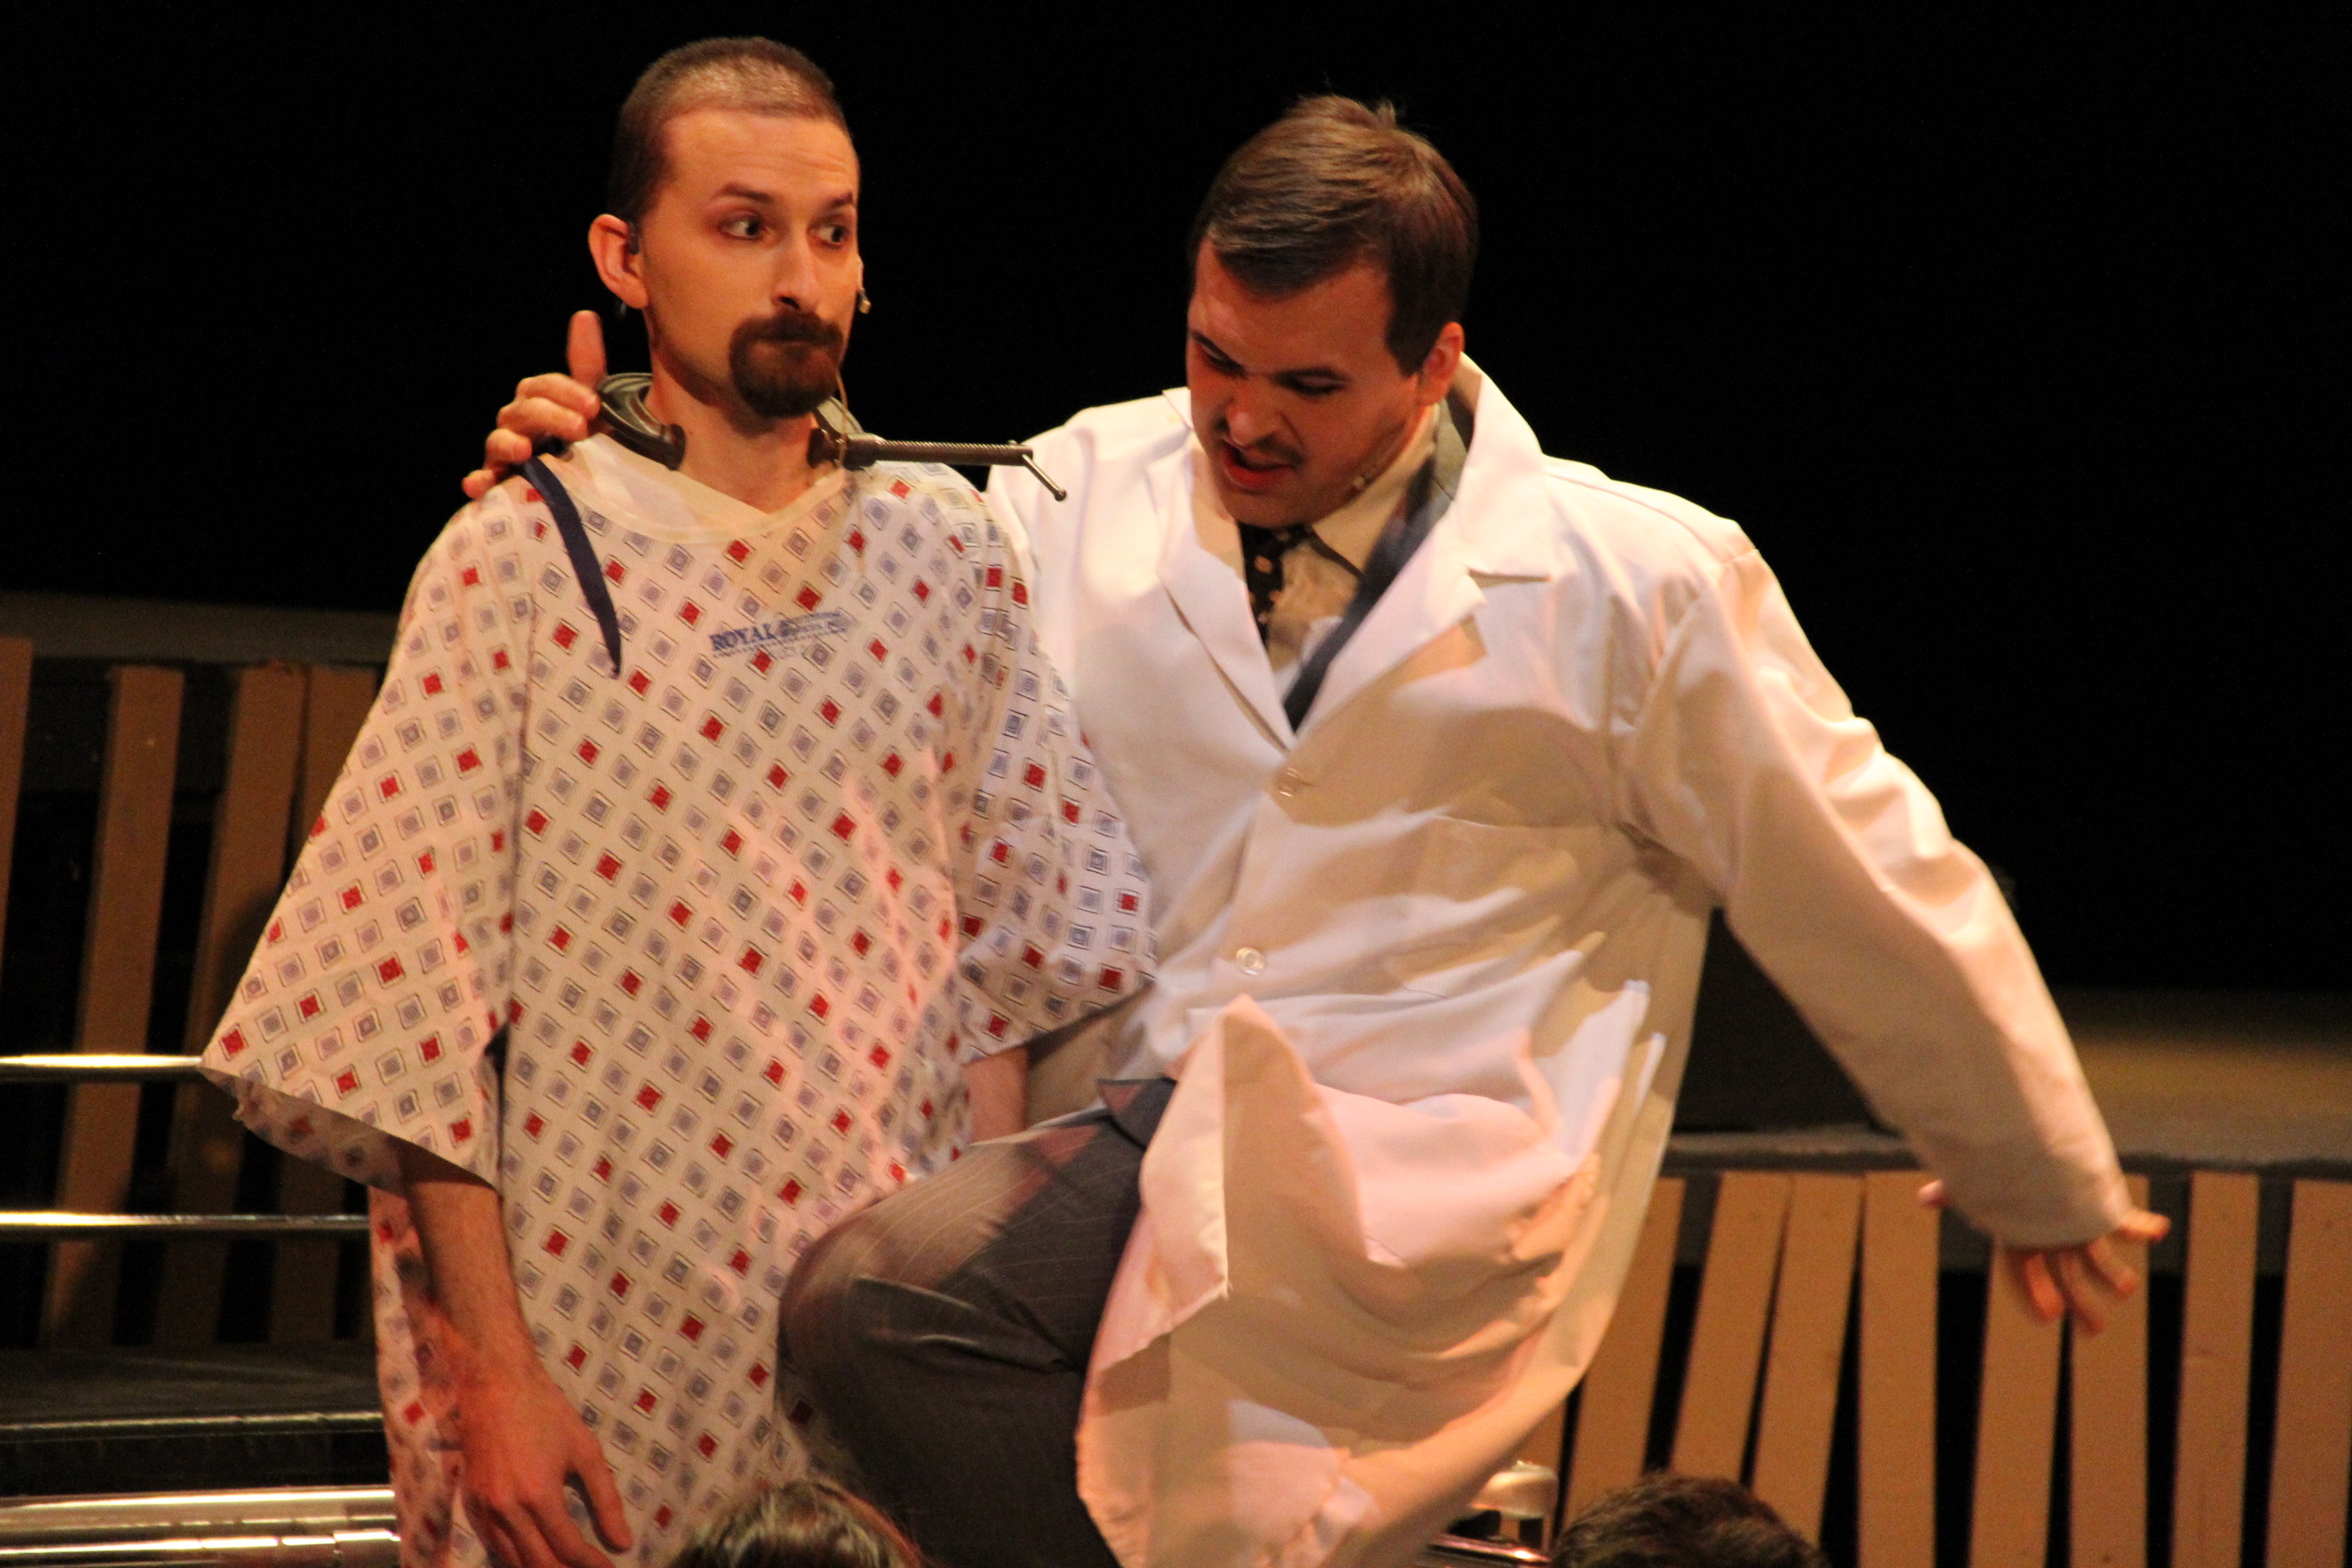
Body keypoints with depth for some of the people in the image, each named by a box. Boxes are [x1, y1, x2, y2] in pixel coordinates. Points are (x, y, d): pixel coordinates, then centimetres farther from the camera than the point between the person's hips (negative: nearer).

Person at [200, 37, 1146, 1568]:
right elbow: (414, 1011, -8)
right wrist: (496, 1377, -12)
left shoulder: (944, 549, 7)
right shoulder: (522, 563, -5)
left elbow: (1007, 953, 9)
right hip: (610, 1317, -3)